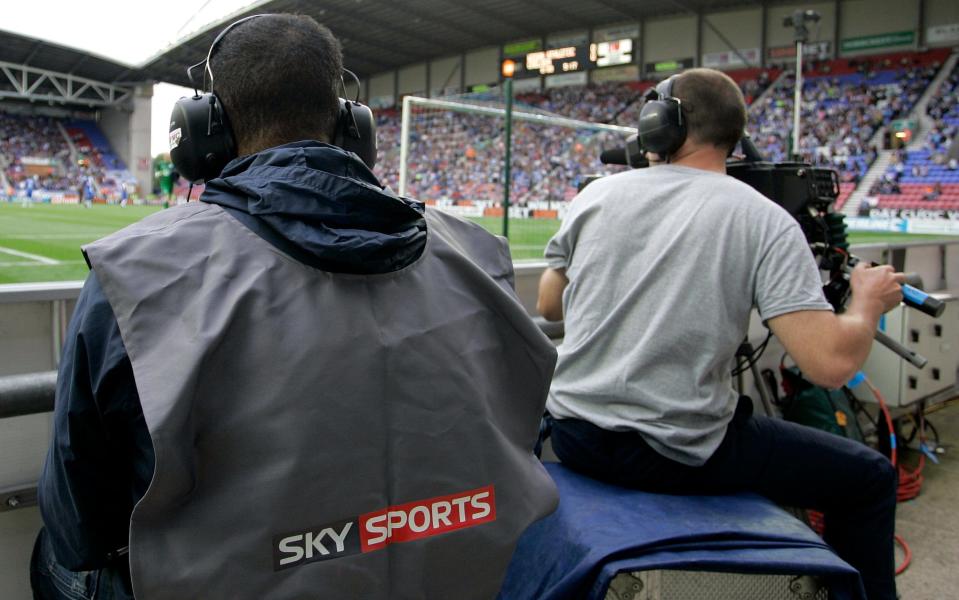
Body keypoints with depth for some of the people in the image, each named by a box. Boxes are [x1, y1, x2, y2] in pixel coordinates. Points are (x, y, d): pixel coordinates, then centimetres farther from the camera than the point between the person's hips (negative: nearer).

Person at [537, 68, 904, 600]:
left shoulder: (597, 193, 0)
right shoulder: (765, 221, -9)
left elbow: (548, 306, 12)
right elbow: (830, 362, -17)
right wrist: (868, 303, 4)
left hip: (573, 437, 5)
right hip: (681, 457, -4)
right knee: (871, 477, 16)